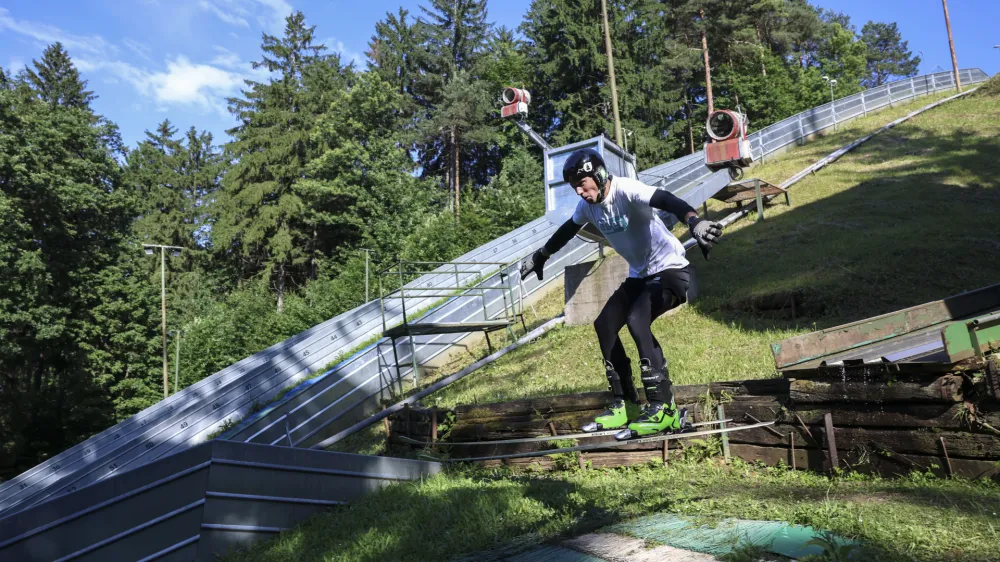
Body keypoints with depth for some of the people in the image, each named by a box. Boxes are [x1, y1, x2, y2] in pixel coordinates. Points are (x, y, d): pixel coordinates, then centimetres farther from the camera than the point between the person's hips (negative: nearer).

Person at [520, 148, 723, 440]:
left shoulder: (625, 189, -23)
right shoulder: (587, 205, 0)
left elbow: (667, 200, -40)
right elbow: (567, 230, 19)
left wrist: (695, 222, -60)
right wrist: (540, 255, 30)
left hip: (671, 269, -8)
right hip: (639, 275, 8)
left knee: (637, 320, -29)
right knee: (604, 325, -2)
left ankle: (663, 409, -21)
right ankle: (625, 405, 8)